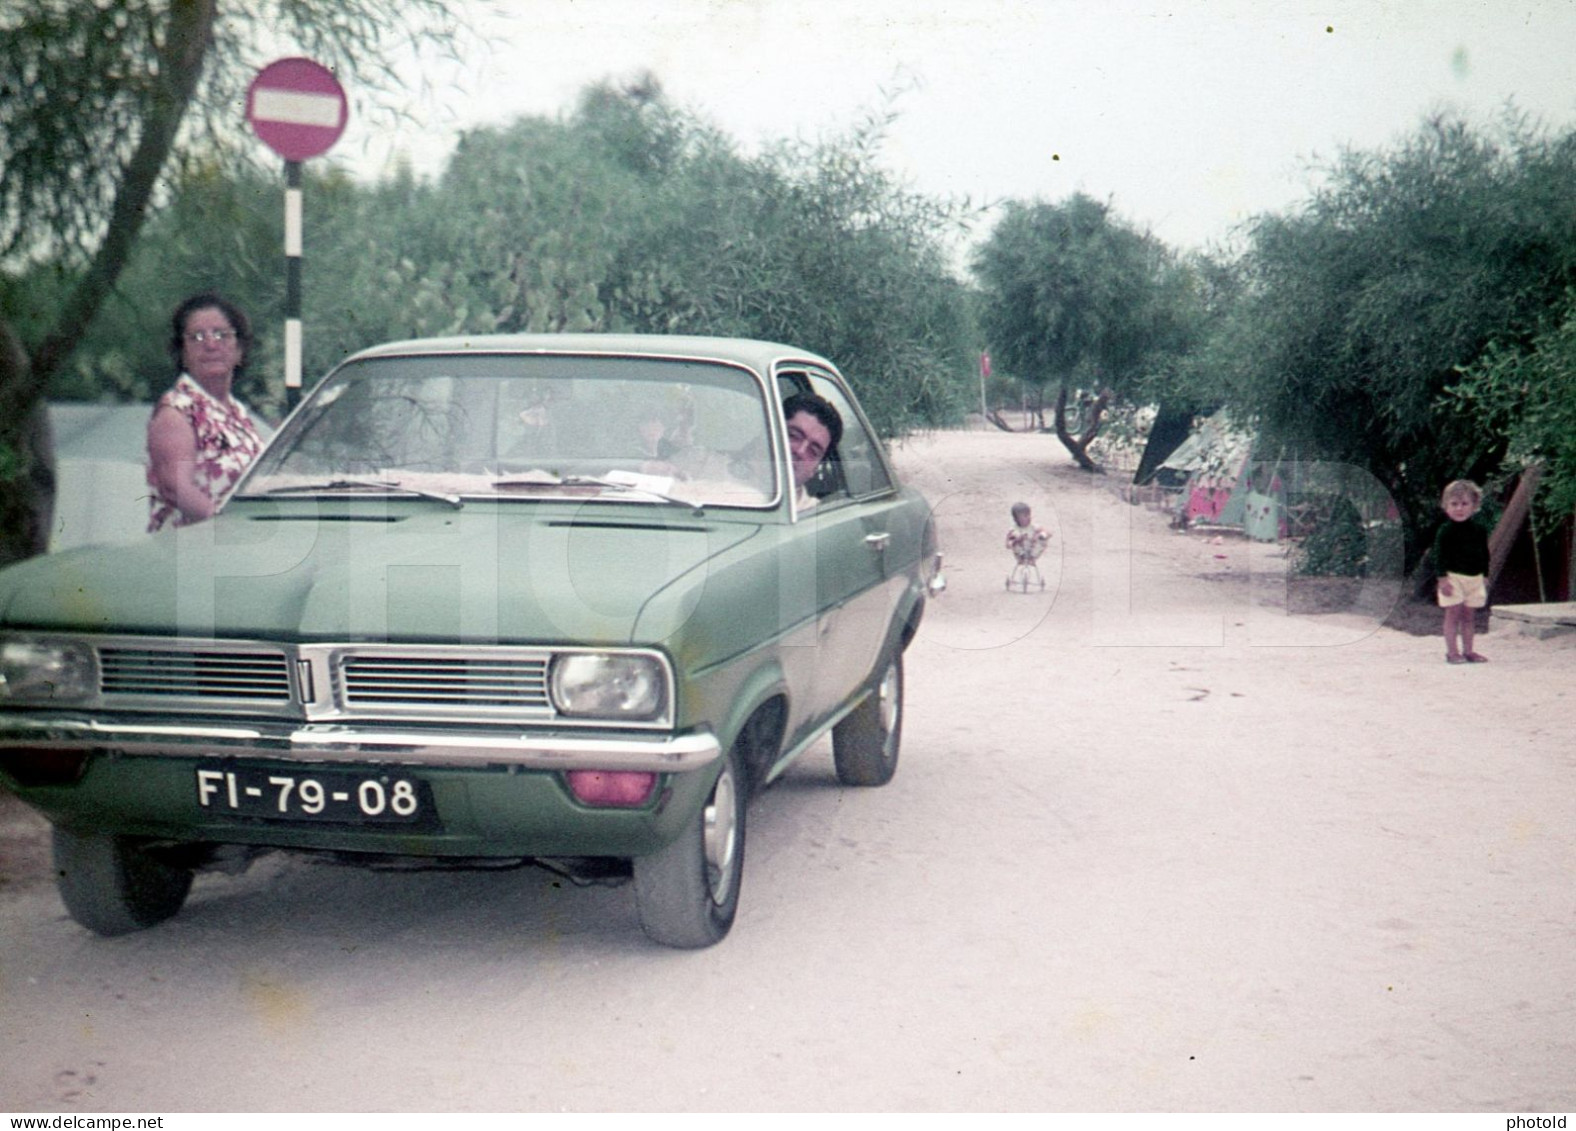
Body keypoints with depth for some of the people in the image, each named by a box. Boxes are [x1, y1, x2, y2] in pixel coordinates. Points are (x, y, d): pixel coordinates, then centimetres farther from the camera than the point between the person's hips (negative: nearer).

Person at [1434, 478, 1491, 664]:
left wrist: (1485, 576, 14)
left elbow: (1485, 554, 15)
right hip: (1453, 577, -5)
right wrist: (1442, 578, -17)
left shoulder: (1479, 530, 6)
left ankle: (1468, 650, 16)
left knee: (1469, 615, 9)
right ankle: (1452, 651, 3)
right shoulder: (1446, 531, -8)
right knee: (1453, 614, -2)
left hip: (1474, 578, 5)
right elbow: (1439, 556, -11)